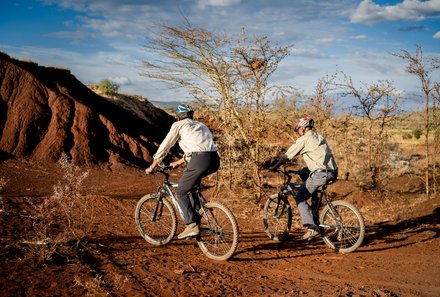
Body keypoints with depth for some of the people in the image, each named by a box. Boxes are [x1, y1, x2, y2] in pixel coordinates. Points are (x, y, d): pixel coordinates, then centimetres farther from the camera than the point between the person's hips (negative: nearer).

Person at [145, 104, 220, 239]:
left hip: (200, 160, -7)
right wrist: (178, 162, 50)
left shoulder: (179, 125, 14)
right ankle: (194, 215, 29)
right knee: (192, 184, 32)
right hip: (215, 160, 7)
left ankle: (191, 226, -3)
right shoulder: (200, 125, 33)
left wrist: (152, 166, 25)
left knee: (181, 192, 7)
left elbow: (164, 147, 15)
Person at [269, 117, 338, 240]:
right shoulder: (319, 137, 22)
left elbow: (287, 156, 0)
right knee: (303, 173, 29)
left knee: (300, 198, 4)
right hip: (332, 172, 8)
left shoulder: (304, 139, -1)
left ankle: (312, 228, -8)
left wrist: (274, 167, 12)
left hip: (321, 174, -8)